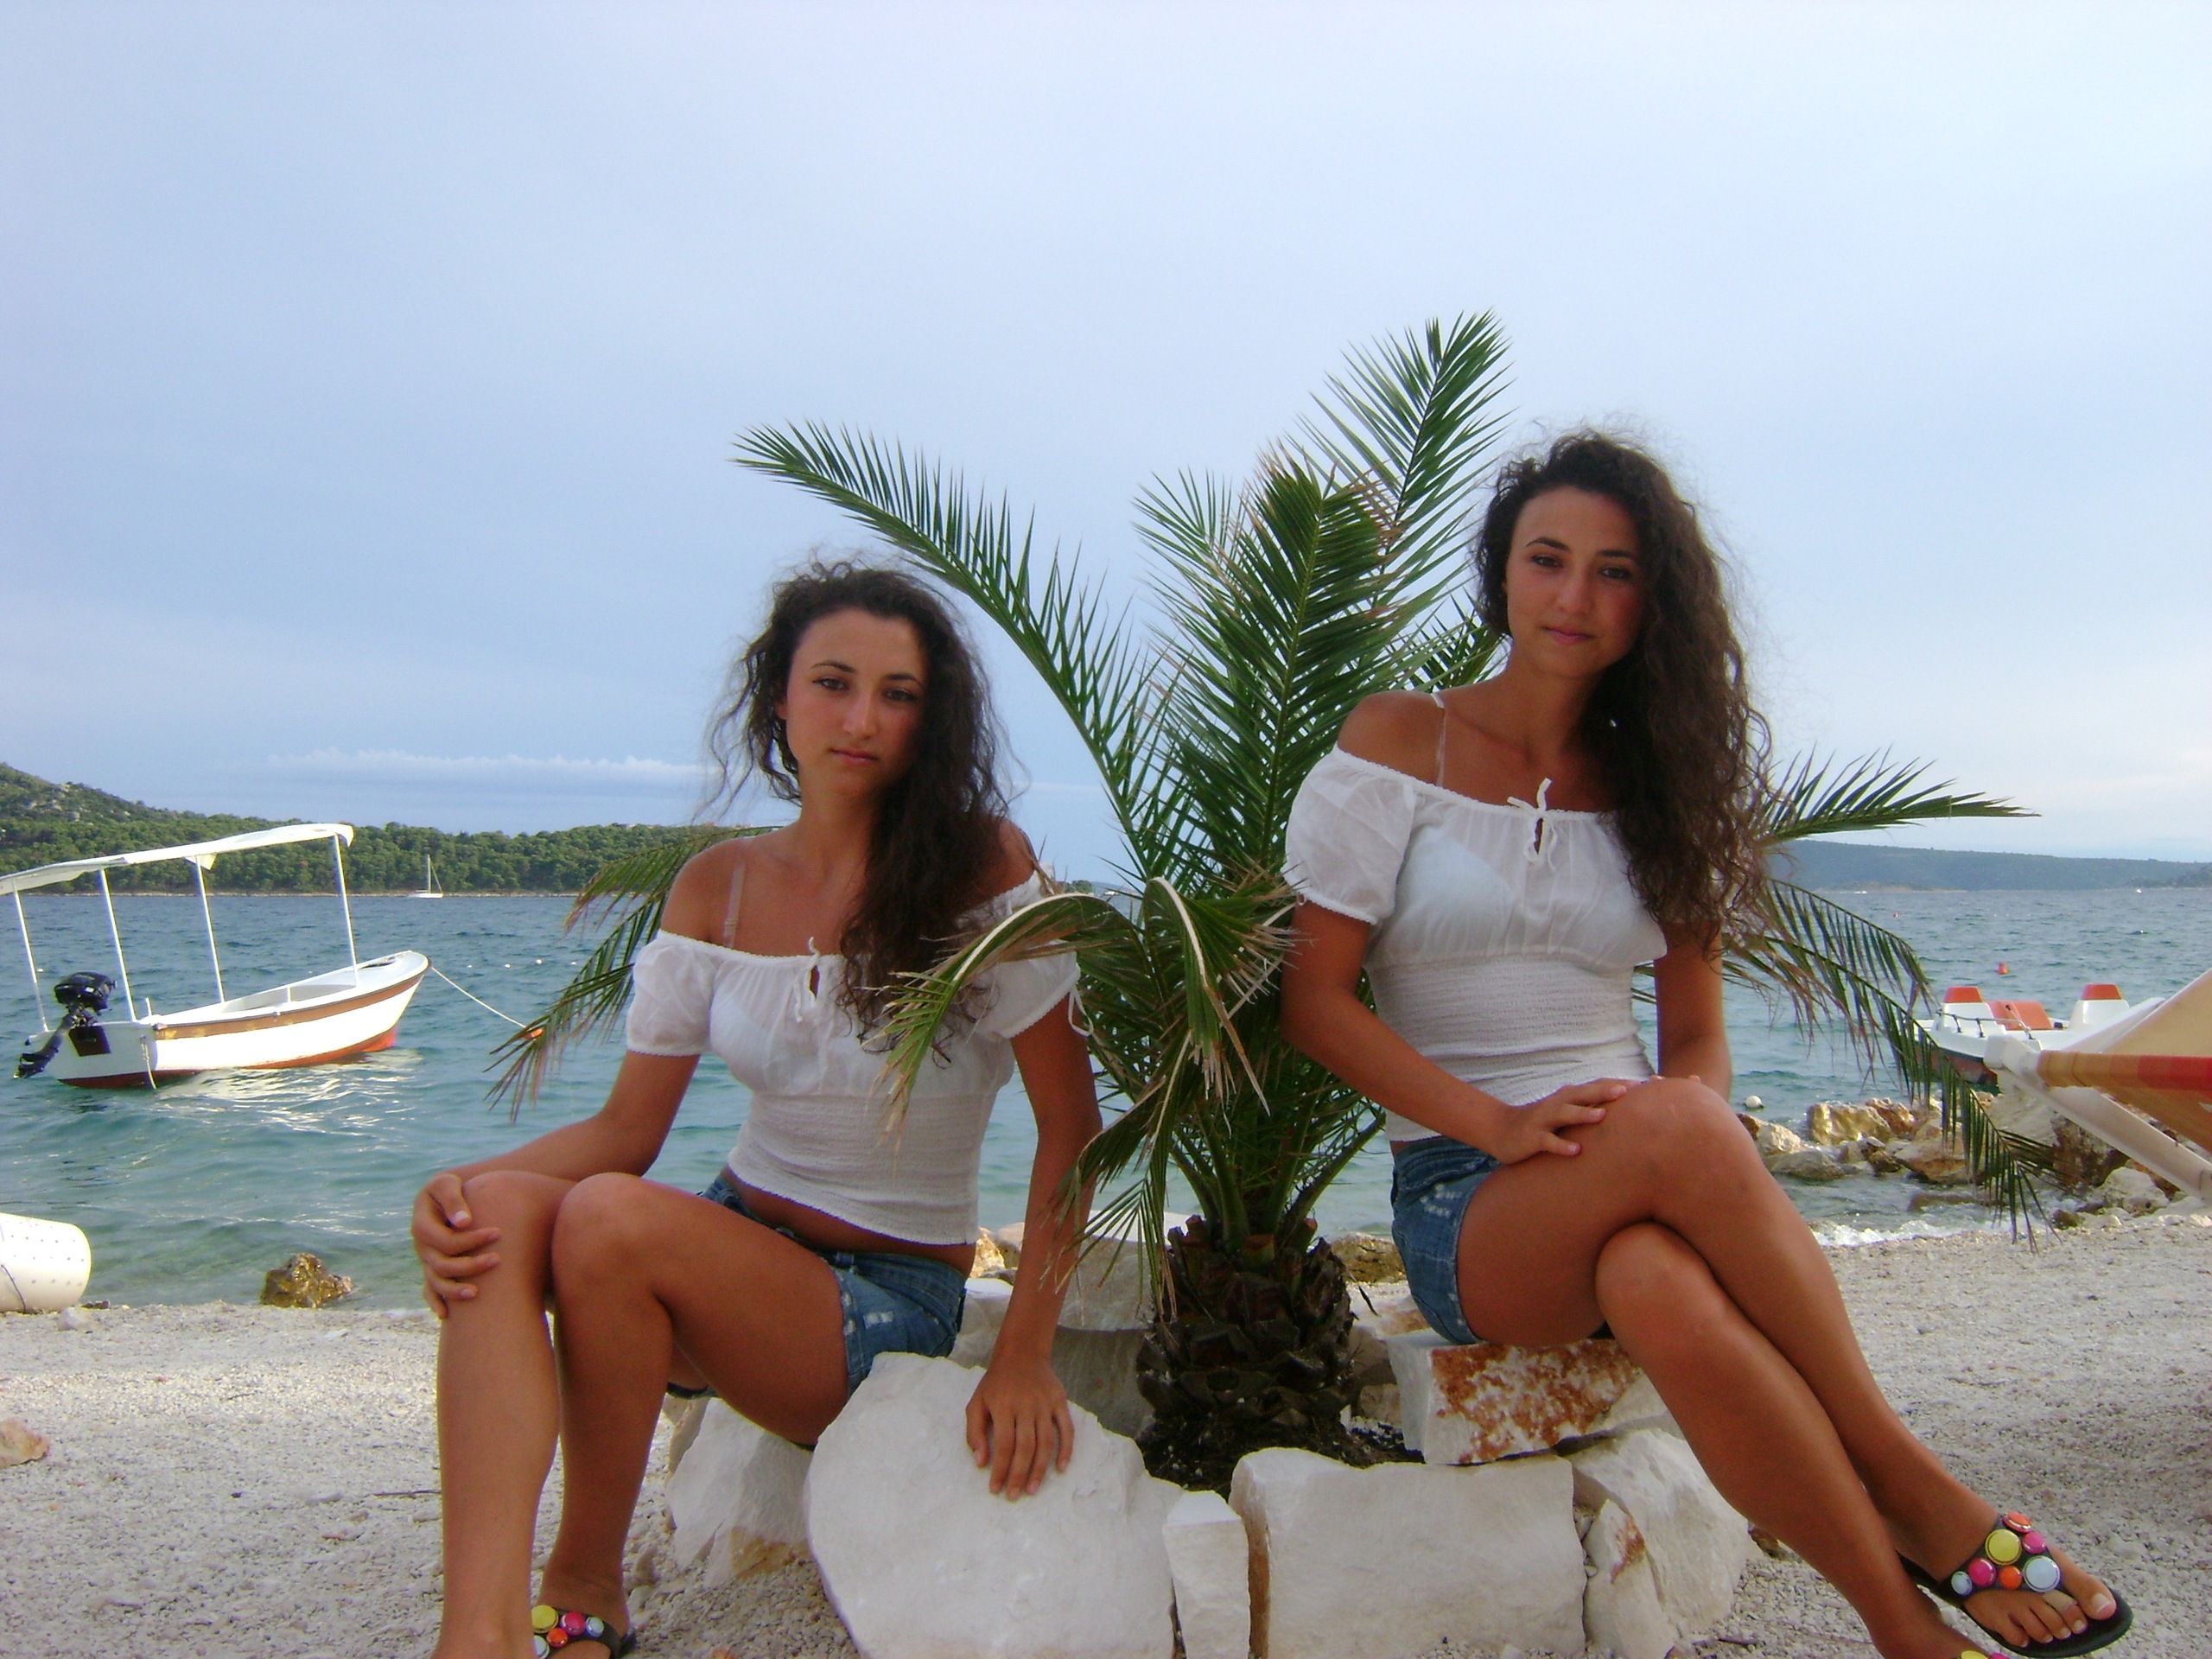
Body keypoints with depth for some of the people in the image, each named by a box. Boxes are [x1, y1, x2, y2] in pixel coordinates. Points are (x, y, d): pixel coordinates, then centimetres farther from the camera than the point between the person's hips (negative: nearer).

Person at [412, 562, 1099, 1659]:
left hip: (890, 1301, -4)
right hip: (732, 1249, 4)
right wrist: (468, 1184, -18)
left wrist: (1025, 1353, -17)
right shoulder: (717, 890, 2)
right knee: (497, 1214, -23)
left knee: (612, 1216, -28)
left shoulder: (981, 868, -12)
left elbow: (1071, 1127, -12)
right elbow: (628, 1126, 1)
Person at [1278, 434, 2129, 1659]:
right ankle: (1911, 1492, -21)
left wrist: (1692, 1128, -13)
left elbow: (1696, 1033, 11)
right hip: (1460, 1203, -2)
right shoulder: (1399, 745, 0)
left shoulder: (1657, 783, 11)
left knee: (1657, 1283, -37)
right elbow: (1312, 998, -5)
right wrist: (1499, 1122, -18)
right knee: (1667, 1125, -36)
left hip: (1638, 1183, 2)